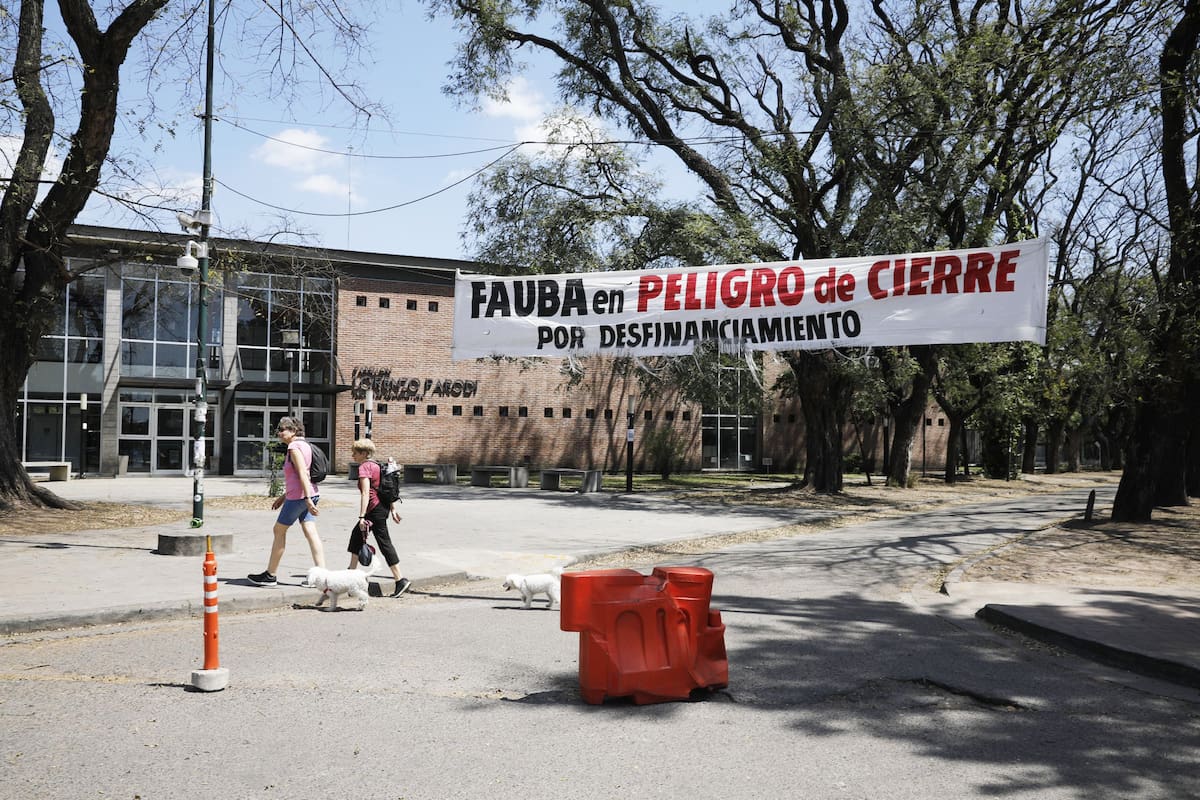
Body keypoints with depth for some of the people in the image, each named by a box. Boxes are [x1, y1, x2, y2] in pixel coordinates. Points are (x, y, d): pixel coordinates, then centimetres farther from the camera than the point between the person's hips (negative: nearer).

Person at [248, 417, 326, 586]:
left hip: (298, 496, -9)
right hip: (308, 495, 9)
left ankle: (270, 575, 14)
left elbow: (303, 474, -21)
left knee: (279, 530, 5)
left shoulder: (294, 447, -12)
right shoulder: (304, 445, 17)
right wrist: (283, 496, 26)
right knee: (311, 533, 2)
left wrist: (307, 499, -26)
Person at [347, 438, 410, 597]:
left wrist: (362, 517, -23)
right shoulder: (376, 465, 15)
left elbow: (365, 493, -20)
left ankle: (401, 580, -6)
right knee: (356, 534, 21)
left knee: (384, 543, -6)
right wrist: (393, 509, 21)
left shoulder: (364, 467, -12)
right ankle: (353, 571, 33)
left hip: (375, 509, -10)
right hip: (383, 506, 10)